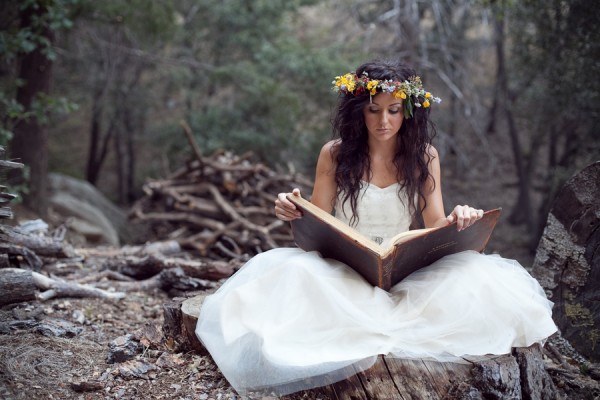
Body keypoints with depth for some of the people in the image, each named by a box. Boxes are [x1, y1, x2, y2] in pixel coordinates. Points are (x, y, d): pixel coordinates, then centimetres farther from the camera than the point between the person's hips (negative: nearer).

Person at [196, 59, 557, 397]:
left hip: (403, 276, 2)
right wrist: (294, 212, -21)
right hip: (341, 274, -1)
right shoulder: (335, 154, 0)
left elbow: (435, 226, 2)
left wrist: (457, 220, -22)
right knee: (293, 272, -34)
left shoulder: (424, 156, 4)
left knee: (475, 279, -28)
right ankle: (399, 331, -31)